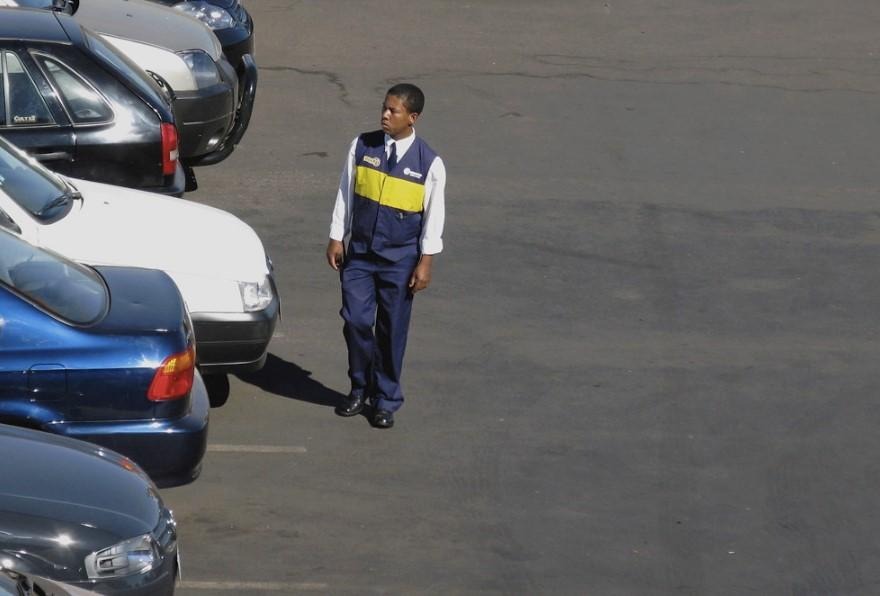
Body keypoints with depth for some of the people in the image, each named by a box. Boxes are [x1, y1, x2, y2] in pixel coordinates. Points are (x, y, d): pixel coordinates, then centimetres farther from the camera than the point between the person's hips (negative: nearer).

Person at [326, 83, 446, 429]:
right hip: (359, 251, 2)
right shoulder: (362, 147, -3)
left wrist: (426, 261, -6)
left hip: (400, 258, -2)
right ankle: (360, 388, 20)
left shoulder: (429, 163, -9)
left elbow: (434, 215, -4)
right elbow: (345, 194, 5)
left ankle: (386, 400, 18)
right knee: (355, 321, -1)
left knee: (392, 331, 5)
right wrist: (336, 238, 3)